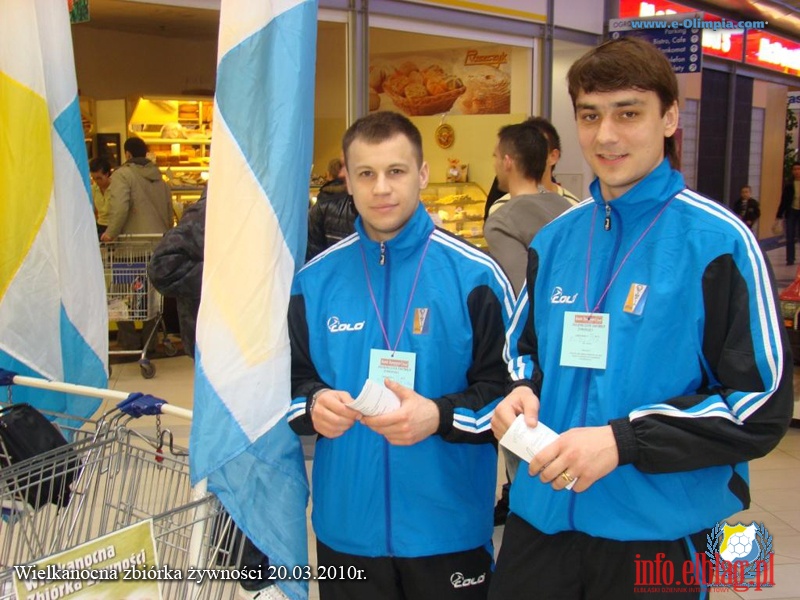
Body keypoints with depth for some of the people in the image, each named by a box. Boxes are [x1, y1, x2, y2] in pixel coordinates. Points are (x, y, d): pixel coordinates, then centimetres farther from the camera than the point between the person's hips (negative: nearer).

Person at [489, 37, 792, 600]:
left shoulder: (719, 241, -10)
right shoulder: (555, 239, 7)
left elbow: (763, 407, -12)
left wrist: (623, 439, -21)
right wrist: (521, 394, -4)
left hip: (658, 532, -4)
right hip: (540, 518, 5)